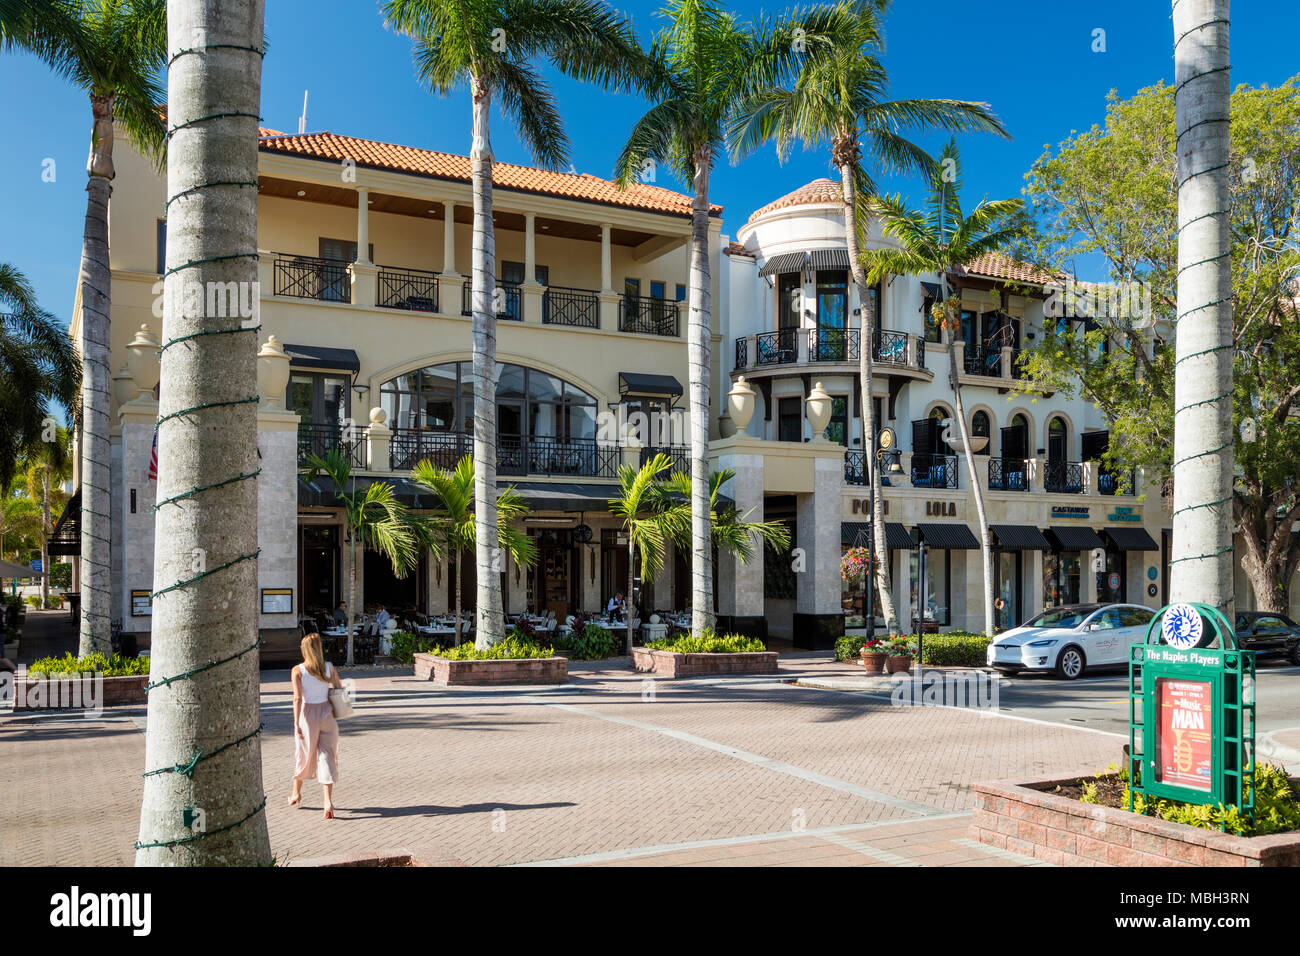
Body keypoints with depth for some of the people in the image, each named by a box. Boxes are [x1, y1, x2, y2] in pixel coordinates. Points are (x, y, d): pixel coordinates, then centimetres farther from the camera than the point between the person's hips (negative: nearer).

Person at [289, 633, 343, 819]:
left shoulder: (297, 670, -10)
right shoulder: (329, 668, -3)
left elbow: (297, 698, -16)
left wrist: (296, 723, -16)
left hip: (307, 715, -1)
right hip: (326, 714, 1)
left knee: (303, 755, 18)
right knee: (327, 756, 2)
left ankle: (296, 793, 39)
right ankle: (328, 800, -11)